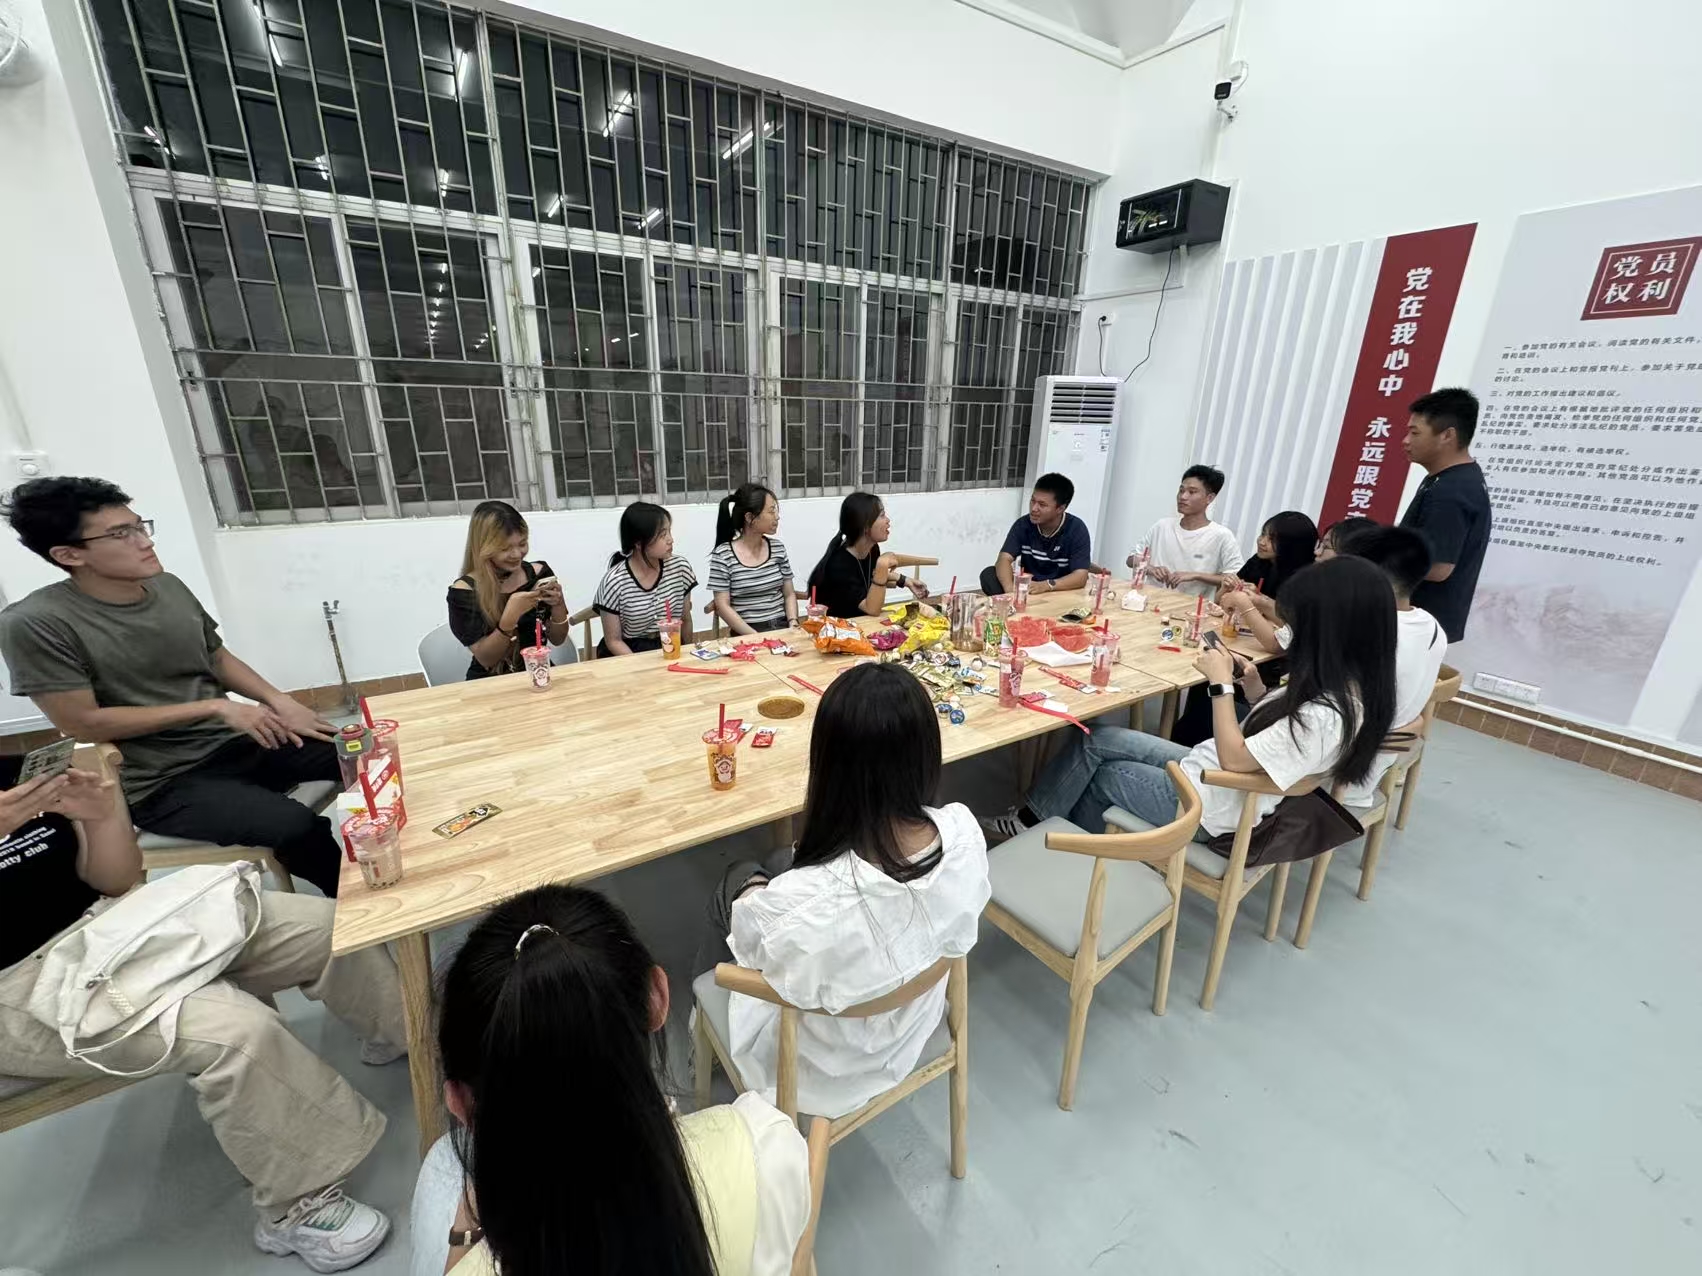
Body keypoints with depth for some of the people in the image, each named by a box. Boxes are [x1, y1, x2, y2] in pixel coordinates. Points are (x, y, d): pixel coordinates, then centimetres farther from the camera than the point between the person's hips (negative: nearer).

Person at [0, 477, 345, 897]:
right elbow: (82, 723, -14)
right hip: (163, 780, -6)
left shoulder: (169, 587, 3)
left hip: (236, 740, 6)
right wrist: (215, 707, -17)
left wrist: (279, 701, -4)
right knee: (298, 828, -31)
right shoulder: (35, 624, -13)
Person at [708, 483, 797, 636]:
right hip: (747, 634, -3)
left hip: (782, 628, 3)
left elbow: (789, 595, 12)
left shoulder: (778, 548, 9)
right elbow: (723, 606, -6)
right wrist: (756, 637, -16)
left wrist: (793, 625, -7)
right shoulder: (723, 555, -5)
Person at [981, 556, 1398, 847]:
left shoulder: (1328, 714, -30)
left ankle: (1031, 821, 27)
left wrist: (1221, 683, -21)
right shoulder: (1342, 685, -1)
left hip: (1212, 805, -9)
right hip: (1209, 772, 9)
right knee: (1096, 740, 5)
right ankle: (1039, 817, 19)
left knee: (1102, 775, 4)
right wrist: (1254, 686, -4)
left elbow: (1234, 758, -26)